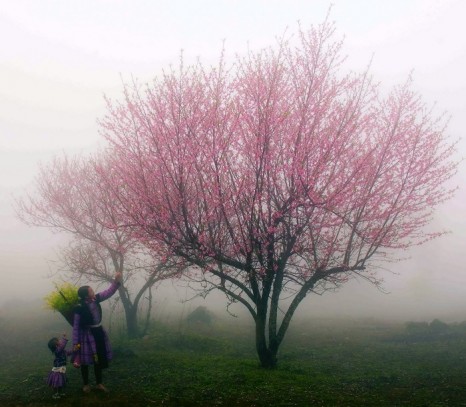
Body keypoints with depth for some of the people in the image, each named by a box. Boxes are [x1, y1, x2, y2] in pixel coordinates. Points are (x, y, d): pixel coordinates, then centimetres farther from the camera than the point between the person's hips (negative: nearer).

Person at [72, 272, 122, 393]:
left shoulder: (96, 299, -7)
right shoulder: (79, 308, -22)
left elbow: (109, 292, 0)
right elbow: (76, 326, -16)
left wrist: (116, 281, -15)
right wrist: (75, 343, -14)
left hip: (98, 332, 6)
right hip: (86, 335, -6)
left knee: (99, 359, 14)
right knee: (85, 360, 8)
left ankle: (99, 383, 27)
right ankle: (86, 384, 27)